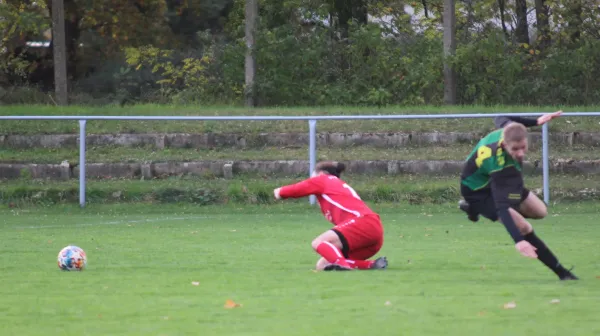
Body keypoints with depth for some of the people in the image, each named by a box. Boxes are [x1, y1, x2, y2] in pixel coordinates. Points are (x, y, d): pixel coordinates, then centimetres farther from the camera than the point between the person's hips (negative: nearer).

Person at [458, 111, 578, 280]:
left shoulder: (507, 131, -25)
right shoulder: (502, 167, -45)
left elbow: (503, 120, 3)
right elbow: (502, 207, -50)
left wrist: (536, 121, 8)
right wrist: (518, 241, -61)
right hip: (477, 192, -8)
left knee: (540, 211, 20)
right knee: (524, 228, -24)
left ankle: (475, 209, 29)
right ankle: (562, 273, -11)